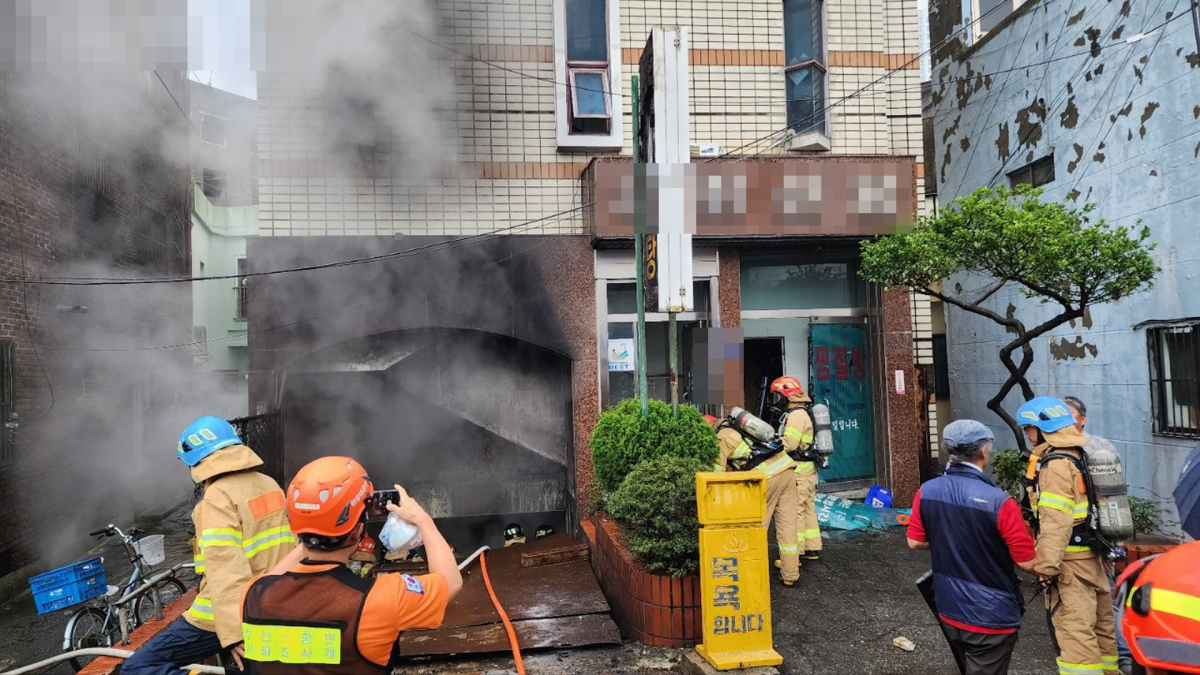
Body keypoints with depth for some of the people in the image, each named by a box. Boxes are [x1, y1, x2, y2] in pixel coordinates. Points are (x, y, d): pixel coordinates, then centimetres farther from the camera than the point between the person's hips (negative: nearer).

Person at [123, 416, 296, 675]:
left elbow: (225, 568, -24)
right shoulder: (270, 485, 7)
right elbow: (285, 549, 13)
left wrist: (233, 634, -28)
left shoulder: (219, 496, -16)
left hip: (227, 617, -8)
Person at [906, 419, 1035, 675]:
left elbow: (915, 542, 3)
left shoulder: (926, 492, -8)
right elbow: (1027, 563, -15)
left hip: (948, 611, 5)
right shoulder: (999, 502, -24)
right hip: (991, 617, -5)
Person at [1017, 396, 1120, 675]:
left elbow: (1055, 522, -23)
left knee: (1074, 628, -7)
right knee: (1100, 623, 19)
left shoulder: (1055, 464, -18)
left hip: (1071, 560, -10)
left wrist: (1046, 566, -20)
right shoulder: (1081, 455, 12)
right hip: (1092, 555, 10)